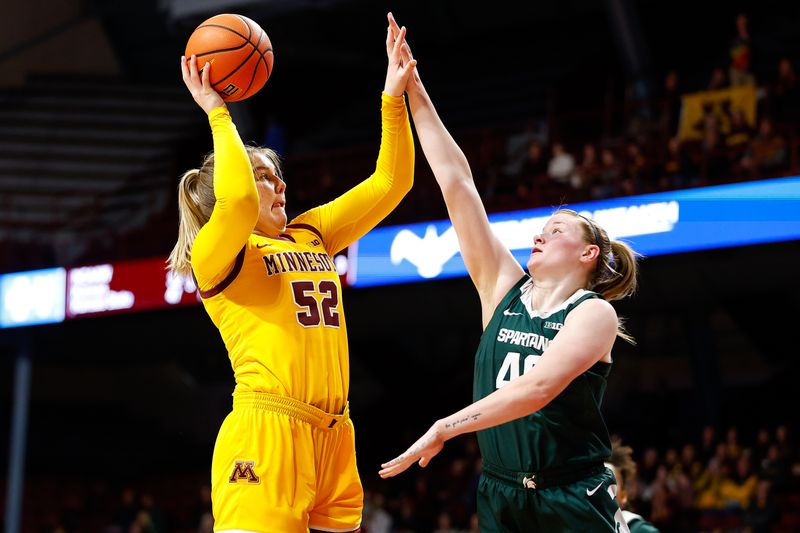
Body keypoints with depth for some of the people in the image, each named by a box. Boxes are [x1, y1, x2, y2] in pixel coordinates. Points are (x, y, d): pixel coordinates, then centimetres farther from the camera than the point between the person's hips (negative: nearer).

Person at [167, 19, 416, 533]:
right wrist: (217, 114, -11)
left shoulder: (310, 236, 20)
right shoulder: (214, 255, -1)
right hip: (264, 434, -7)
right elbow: (239, 201, -23)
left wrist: (394, 97, 12)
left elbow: (389, 183, 21)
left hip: (332, 437, 7)